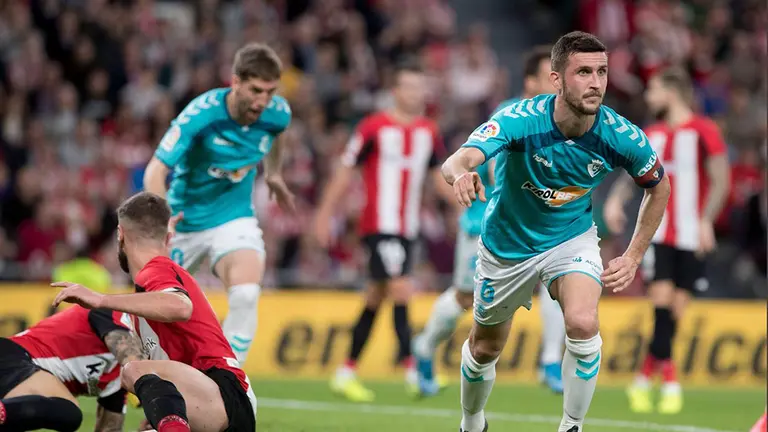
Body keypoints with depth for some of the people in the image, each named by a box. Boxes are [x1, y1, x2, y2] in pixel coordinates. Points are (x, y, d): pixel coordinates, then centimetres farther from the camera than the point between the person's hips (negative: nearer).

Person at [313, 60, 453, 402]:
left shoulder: (429, 132, 10)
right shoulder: (374, 127, -8)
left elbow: (437, 175, 21)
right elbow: (346, 171, -2)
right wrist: (324, 215, -2)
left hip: (407, 229, 7)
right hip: (379, 225, -7)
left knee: (375, 299, 11)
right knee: (401, 290, -17)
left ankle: (347, 372, 19)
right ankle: (412, 368, -20)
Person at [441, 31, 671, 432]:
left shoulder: (621, 136, -23)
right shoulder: (520, 120, -31)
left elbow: (658, 187, -1)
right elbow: (456, 161, -46)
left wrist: (633, 257, -5)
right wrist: (461, 174, -70)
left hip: (572, 237, 0)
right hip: (508, 245, 0)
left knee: (583, 323, -28)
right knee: (484, 349, 17)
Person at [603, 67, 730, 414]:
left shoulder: (704, 132, -4)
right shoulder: (652, 135, 12)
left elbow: (720, 182, -8)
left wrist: (707, 219, -20)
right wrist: (616, 199, -1)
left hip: (691, 238, -3)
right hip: (656, 232, 3)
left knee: (677, 306, -1)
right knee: (661, 297, -11)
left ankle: (646, 376, 11)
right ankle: (669, 382, -6)